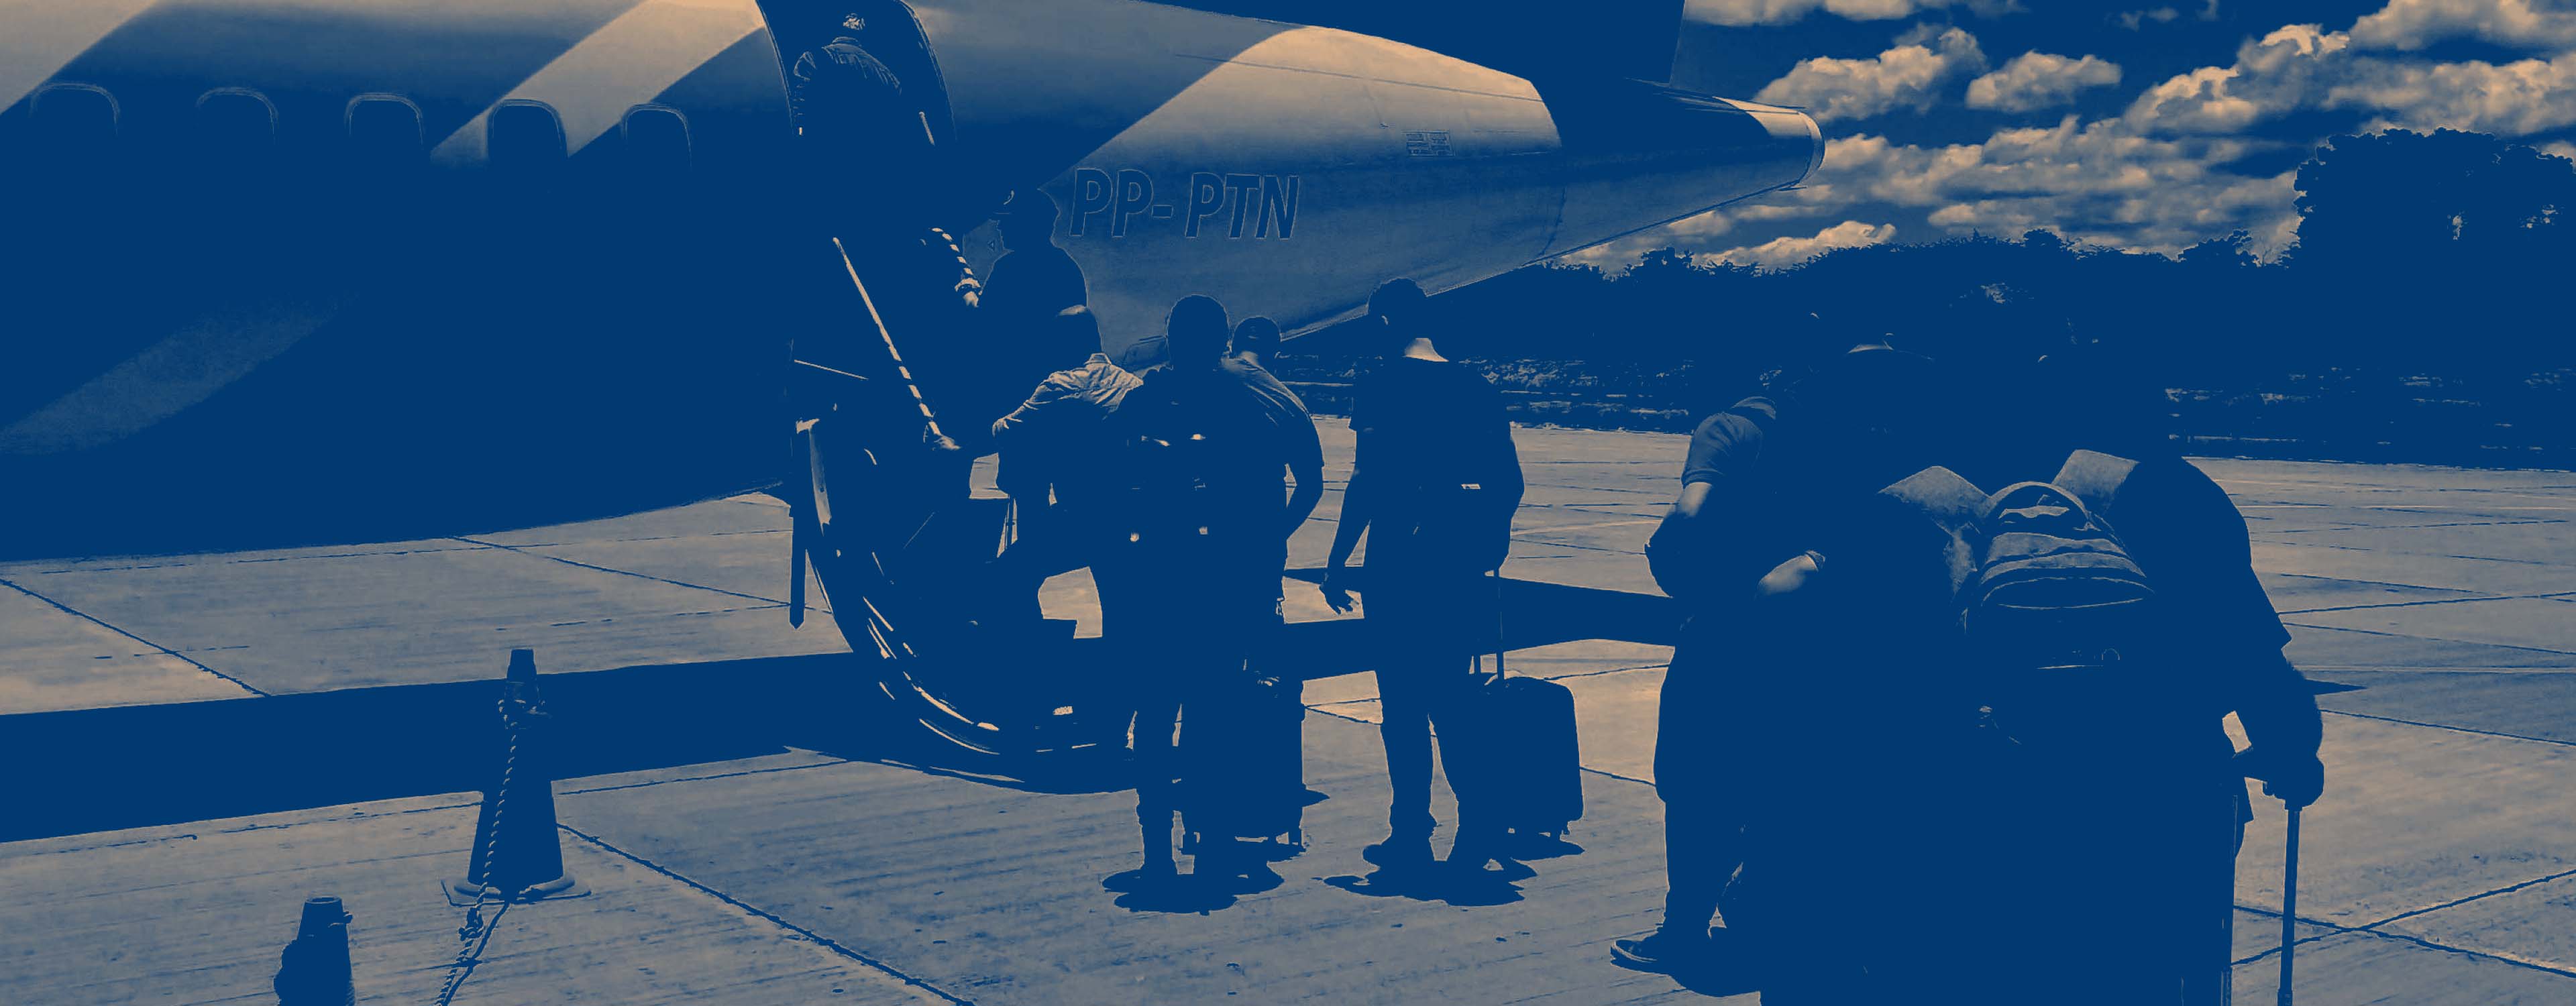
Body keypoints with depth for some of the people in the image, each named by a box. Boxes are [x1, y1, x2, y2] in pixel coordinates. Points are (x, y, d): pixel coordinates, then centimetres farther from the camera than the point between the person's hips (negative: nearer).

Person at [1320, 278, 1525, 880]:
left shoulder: (1383, 386, -7)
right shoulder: (1478, 387, 9)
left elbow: (1368, 480, -13)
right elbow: (1510, 480, 9)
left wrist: (1337, 561, -8)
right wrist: (1490, 547, 22)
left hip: (1402, 561, -5)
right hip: (1465, 563, 5)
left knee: (1404, 703, 2)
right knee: (1452, 699, 15)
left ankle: (1412, 837, 6)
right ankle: (1479, 821, 6)